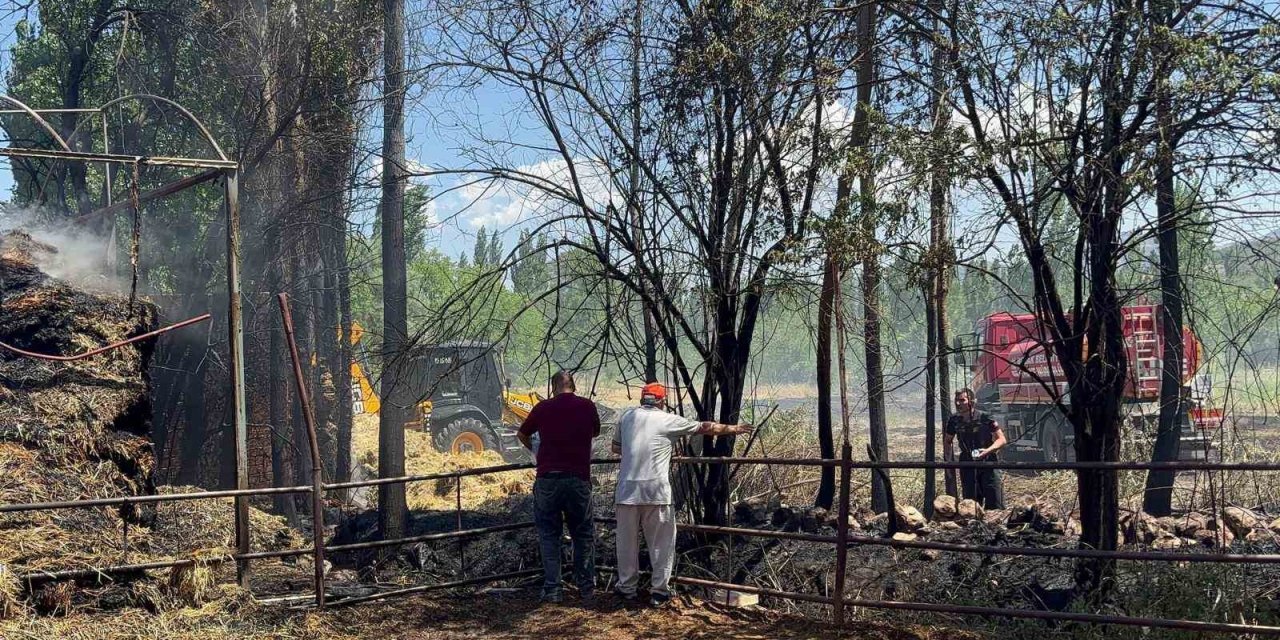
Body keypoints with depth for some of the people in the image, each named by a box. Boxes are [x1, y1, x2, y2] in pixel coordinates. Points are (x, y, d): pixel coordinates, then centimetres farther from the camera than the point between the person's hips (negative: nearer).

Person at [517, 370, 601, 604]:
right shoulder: (587, 406, 3)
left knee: (549, 534, 10)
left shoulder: (543, 408, 3)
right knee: (583, 534, 14)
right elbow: (595, 433, 23)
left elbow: (522, 435, 19)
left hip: (547, 478, 0)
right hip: (578, 478, 0)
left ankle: (552, 589, 7)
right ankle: (586, 587, 17)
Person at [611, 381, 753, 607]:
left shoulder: (627, 417, 10)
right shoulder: (668, 420, 1)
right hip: (656, 491, -3)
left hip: (627, 491, 3)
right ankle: (659, 591, 8)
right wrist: (733, 429, 23)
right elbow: (706, 428, 10)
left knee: (627, 541, 13)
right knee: (661, 542, 7)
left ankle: (626, 587, 23)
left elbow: (616, 447, 21)